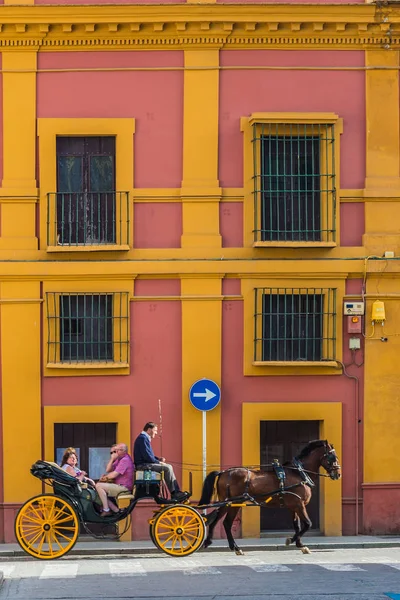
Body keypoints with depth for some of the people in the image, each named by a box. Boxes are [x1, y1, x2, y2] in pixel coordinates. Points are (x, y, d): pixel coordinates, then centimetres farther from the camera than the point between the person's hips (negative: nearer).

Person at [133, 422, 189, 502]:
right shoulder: (143, 438, -15)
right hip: (143, 465, -11)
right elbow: (147, 456, -22)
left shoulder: (145, 438, 19)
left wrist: (158, 458, 8)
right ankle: (175, 494, -15)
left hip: (145, 463, 11)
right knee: (167, 468, -19)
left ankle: (176, 493, -1)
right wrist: (158, 462, -11)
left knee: (169, 467, 7)